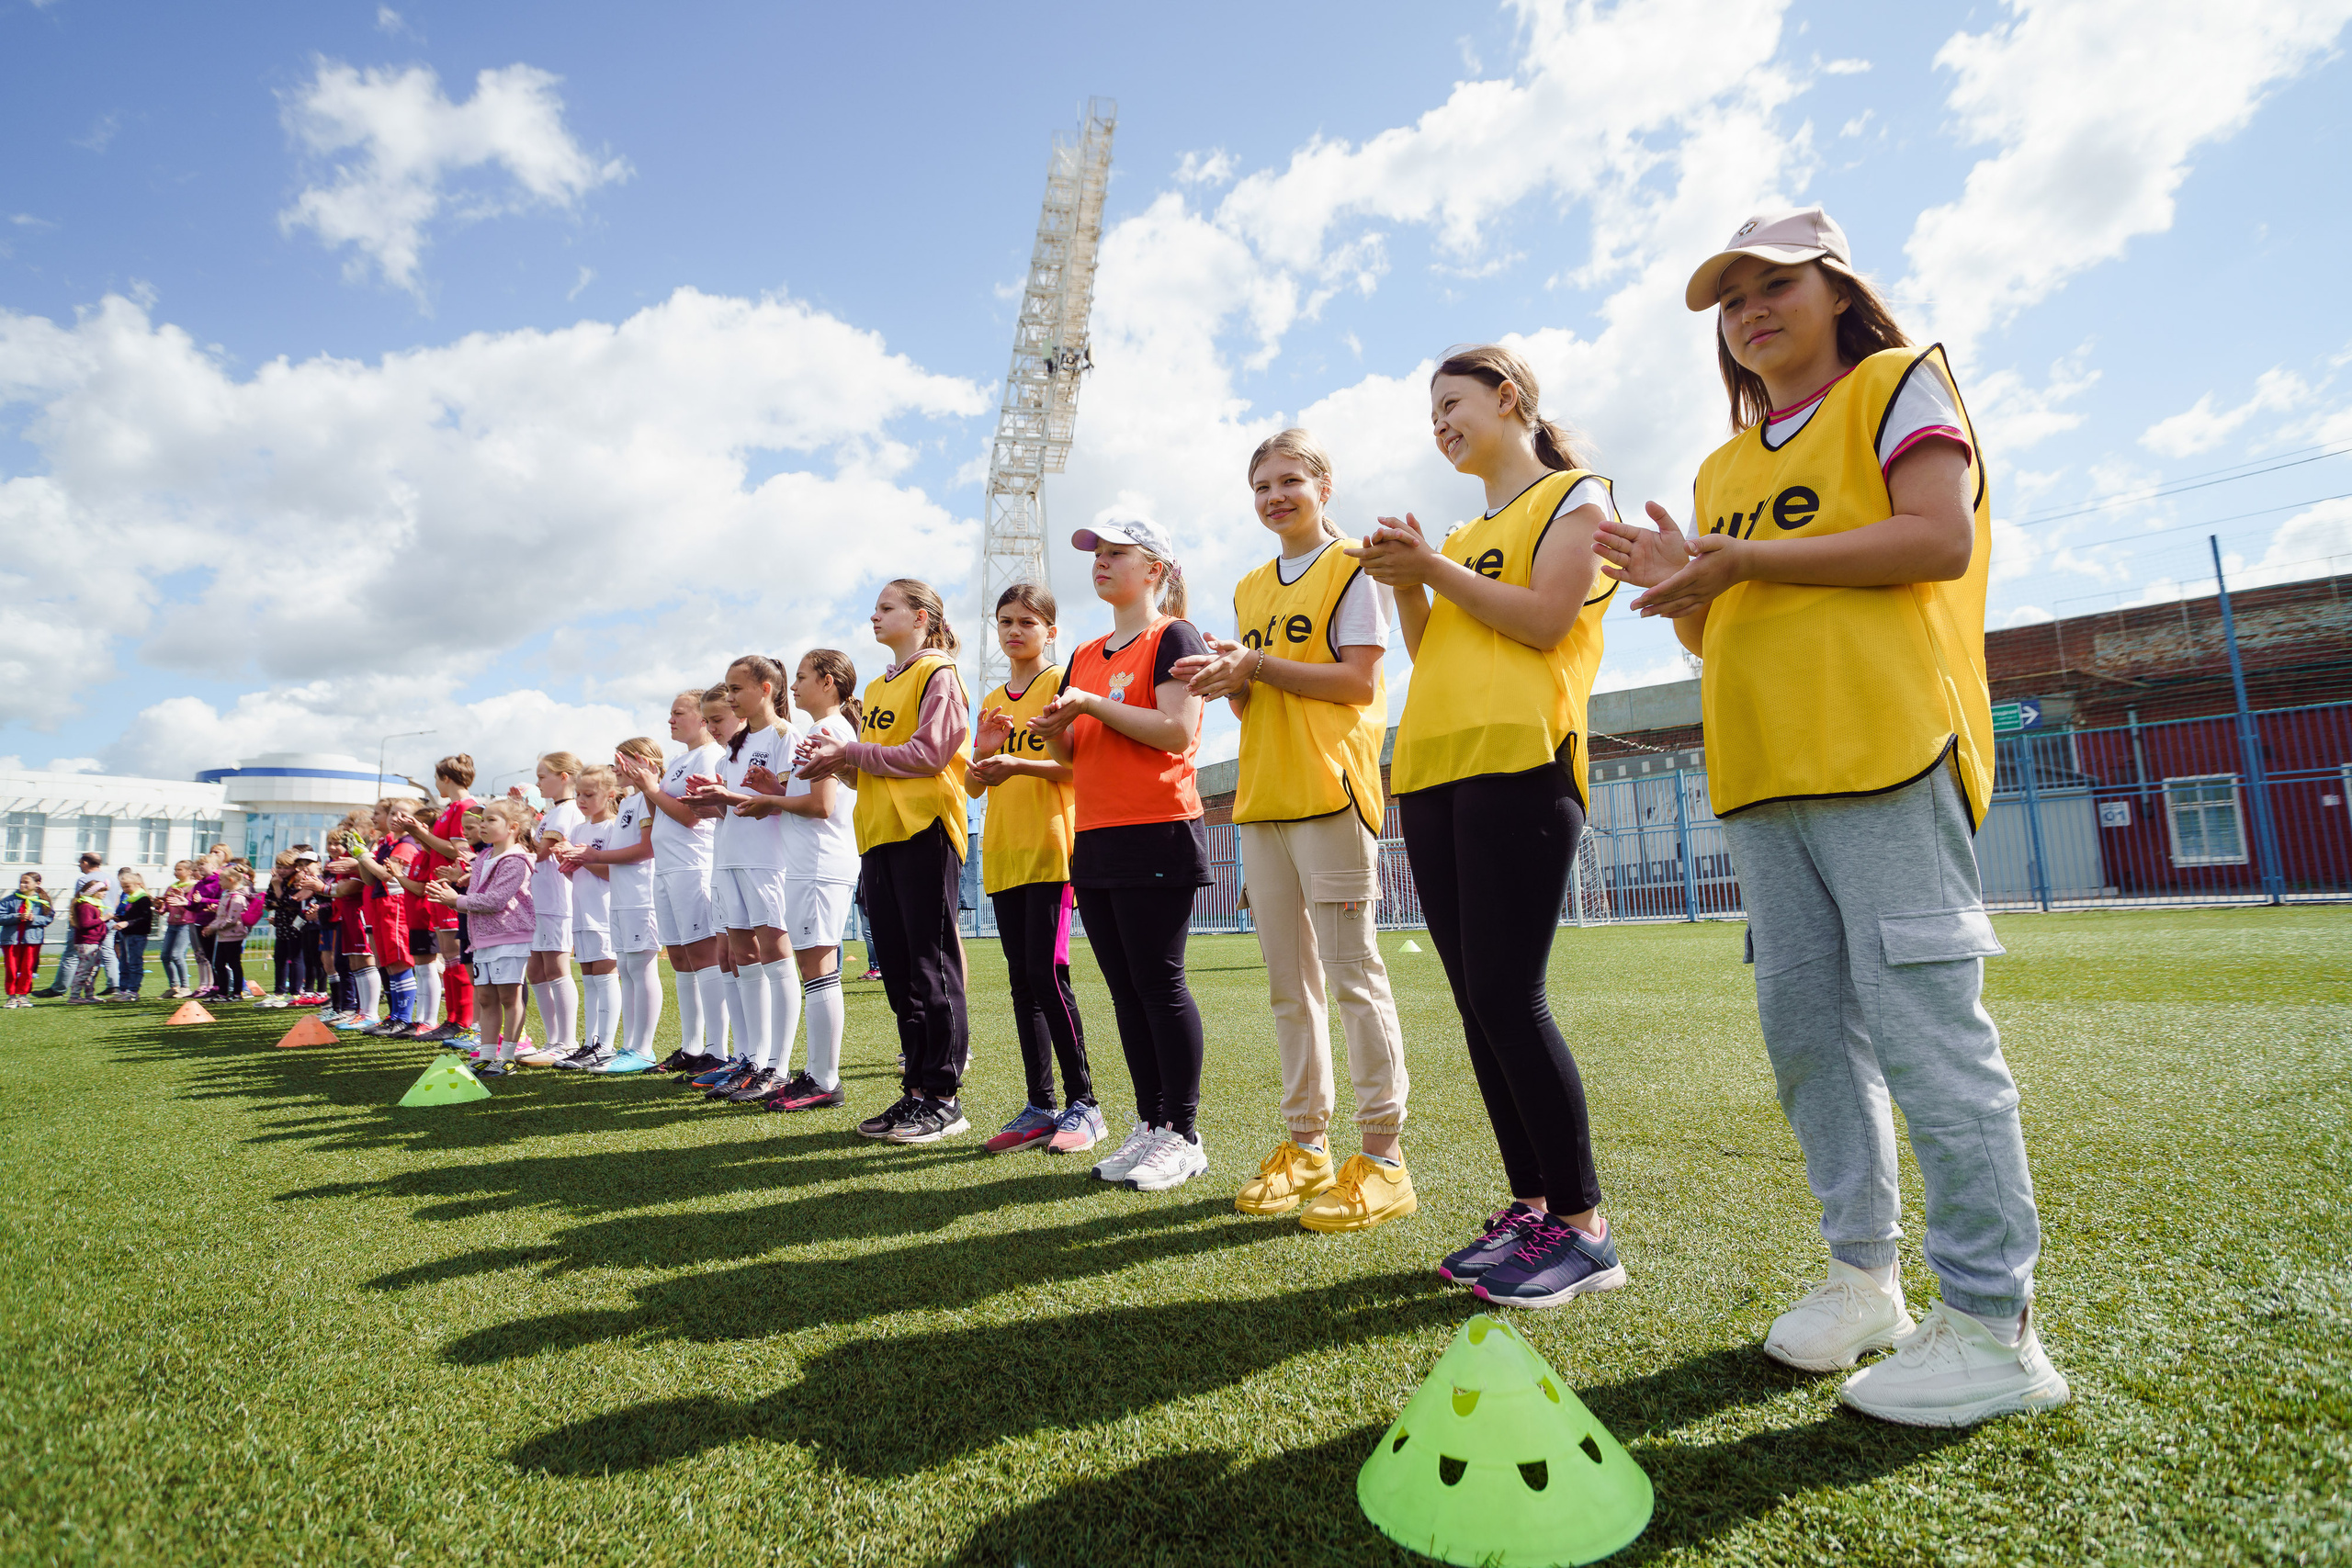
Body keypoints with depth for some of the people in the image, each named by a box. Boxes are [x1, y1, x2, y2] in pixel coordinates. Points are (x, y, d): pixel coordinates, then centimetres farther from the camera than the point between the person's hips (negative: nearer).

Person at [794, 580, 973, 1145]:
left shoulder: (938, 675, -3)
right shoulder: (876, 688, 22)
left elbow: (928, 754, -14)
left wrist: (850, 752, -9)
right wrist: (837, 760, 2)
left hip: (924, 828, -8)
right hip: (878, 834, 8)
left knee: (931, 966, -5)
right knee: (898, 970, 9)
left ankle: (944, 1097, 2)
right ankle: (916, 1091, 16)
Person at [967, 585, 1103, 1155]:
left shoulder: (1062, 682, 0)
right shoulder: (992, 701, 19)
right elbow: (973, 786, 15)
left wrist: (1019, 765, -21)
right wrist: (983, 752, -5)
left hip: (1051, 847, -6)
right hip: (1003, 852, 6)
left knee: (1047, 973, -11)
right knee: (1022, 980, 7)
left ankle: (1083, 1104, 0)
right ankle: (1040, 1107, 14)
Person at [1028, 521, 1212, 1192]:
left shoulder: (1173, 637, -3)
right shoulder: (1085, 656, 19)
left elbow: (1177, 731, -16)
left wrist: (1092, 704, -14)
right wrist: (1052, 731, -1)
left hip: (1158, 833, -7)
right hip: (1096, 837, 8)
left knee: (1159, 984, -4)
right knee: (1125, 989, 10)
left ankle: (1182, 1135, 7)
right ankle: (1149, 1126, 20)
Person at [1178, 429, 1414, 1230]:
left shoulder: (1350, 568, 0)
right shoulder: (1250, 590, 20)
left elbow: (1358, 682, -10)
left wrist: (1256, 664, -12)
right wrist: (1230, 683, -4)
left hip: (1329, 788, -7)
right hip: (1261, 797, 7)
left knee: (1352, 972, -6)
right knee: (1288, 979, 9)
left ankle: (1382, 1155, 3)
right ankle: (1305, 1145, 19)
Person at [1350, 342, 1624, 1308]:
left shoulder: (1573, 495, 7)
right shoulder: (1461, 536, 27)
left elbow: (1545, 620, -9)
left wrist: (1432, 565, -6)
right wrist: (1404, 585, 5)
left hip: (1518, 760, -7)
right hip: (1431, 772, 8)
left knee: (1508, 998, -12)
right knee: (1478, 1004, 6)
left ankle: (1582, 1226, 1)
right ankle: (1531, 1203, 16)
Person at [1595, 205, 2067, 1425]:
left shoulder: (1898, 385, 7)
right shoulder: (1724, 468, 24)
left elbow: (1941, 540, -10)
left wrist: (1747, 559, -12)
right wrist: (1681, 585, 1)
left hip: (1883, 752, -7)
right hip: (1759, 776, 7)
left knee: (1924, 1026, -9)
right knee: (1804, 1025, 7)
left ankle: (1993, 1323, 3)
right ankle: (1863, 1274, 19)